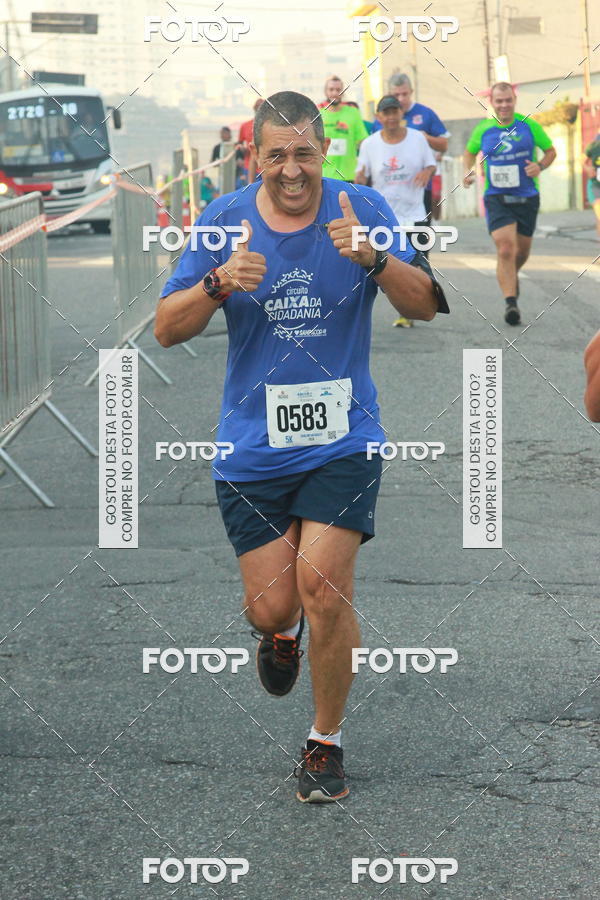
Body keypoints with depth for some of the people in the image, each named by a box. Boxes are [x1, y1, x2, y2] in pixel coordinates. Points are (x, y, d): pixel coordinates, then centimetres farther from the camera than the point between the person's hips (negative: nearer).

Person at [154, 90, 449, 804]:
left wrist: (372, 258, -28)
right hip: (252, 446, 1)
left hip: (342, 440, -1)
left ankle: (326, 744, 4)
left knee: (322, 583, -15)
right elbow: (166, 329, -2)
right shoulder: (225, 221, -1)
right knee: (271, 605, 2)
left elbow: (425, 305, -9)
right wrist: (219, 283, -22)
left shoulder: (361, 210, -3)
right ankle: (282, 631, 42)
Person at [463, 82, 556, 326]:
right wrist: (468, 171, -1)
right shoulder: (482, 130, 1)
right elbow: (469, 152, 19)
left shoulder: (529, 126, -1)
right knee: (505, 249, -19)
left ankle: (512, 275, 48)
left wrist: (540, 166, -11)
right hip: (496, 198, -2)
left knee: (522, 251, 14)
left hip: (527, 198, 2)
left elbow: (551, 151, 9)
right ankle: (510, 302, -19)